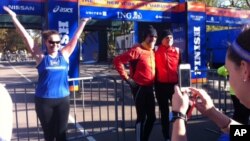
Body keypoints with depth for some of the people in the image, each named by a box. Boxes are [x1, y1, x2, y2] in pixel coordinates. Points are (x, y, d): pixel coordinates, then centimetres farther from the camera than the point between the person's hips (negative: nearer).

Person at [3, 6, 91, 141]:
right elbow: (26, 36, -5)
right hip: (44, 100, -1)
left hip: (62, 99, 1)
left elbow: (75, 37, 7)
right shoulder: (41, 56, -3)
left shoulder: (64, 54, 2)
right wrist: (14, 17, -5)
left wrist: (83, 22, 10)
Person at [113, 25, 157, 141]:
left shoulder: (152, 51, 11)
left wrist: (153, 82, 8)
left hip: (149, 88, 8)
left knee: (151, 117, 13)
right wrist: (126, 78, -16)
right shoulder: (137, 50, -13)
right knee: (142, 117, 0)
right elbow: (117, 61, -18)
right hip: (139, 88, -8)